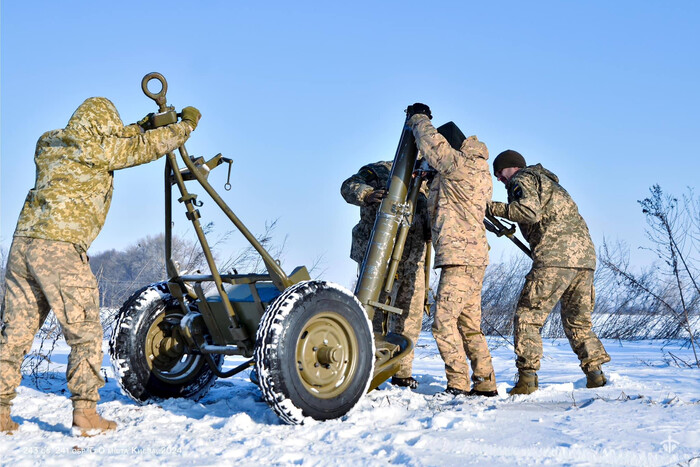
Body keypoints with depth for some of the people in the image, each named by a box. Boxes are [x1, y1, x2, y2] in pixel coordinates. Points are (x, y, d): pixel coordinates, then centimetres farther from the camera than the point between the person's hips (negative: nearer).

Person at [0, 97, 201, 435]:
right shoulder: (98, 147, 1)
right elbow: (147, 147, 7)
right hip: (61, 246, -7)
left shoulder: (48, 144, 21)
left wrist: (139, 128, 36)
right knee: (85, 331, 2)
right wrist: (186, 124, 21)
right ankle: (85, 413, 1)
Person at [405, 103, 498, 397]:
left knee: (444, 321, -9)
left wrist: (418, 119, 4)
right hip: (474, 259, 10)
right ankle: (485, 384, 15)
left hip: (460, 258, -10)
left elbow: (432, 144, -15)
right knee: (470, 326, 13)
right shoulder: (478, 170, 17)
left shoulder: (461, 166, -13)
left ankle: (458, 385, -9)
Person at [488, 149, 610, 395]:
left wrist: (494, 208, -8)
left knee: (528, 316, -4)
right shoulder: (548, 180, 33)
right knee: (577, 321, 16)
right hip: (585, 254, 8)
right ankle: (596, 374, 8)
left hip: (556, 255, -8)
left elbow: (530, 211, -13)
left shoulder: (523, 179, 6)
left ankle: (527, 377, -9)